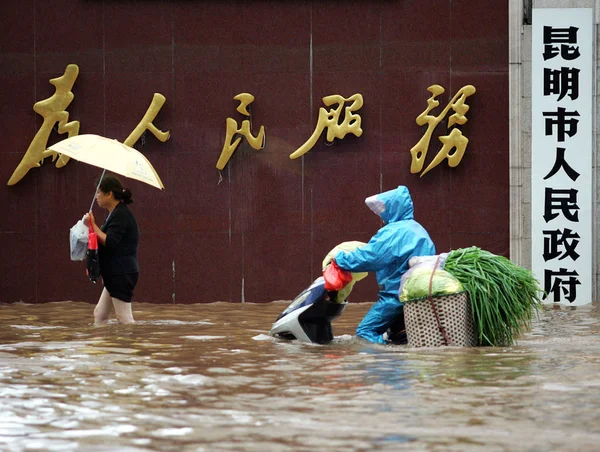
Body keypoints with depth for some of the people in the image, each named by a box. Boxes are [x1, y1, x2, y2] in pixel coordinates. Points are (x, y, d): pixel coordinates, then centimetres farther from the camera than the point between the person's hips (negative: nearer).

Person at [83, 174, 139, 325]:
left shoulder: (120, 215, -15)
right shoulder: (115, 214, 17)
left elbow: (110, 243, -24)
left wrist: (93, 226, -19)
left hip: (122, 274, -11)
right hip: (115, 274, 11)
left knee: (124, 317, -8)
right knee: (100, 314, 12)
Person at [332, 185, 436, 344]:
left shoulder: (394, 232, -14)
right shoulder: (417, 229, 16)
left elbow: (367, 257, -16)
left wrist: (340, 258, -2)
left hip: (397, 295, -10)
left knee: (365, 331, -10)